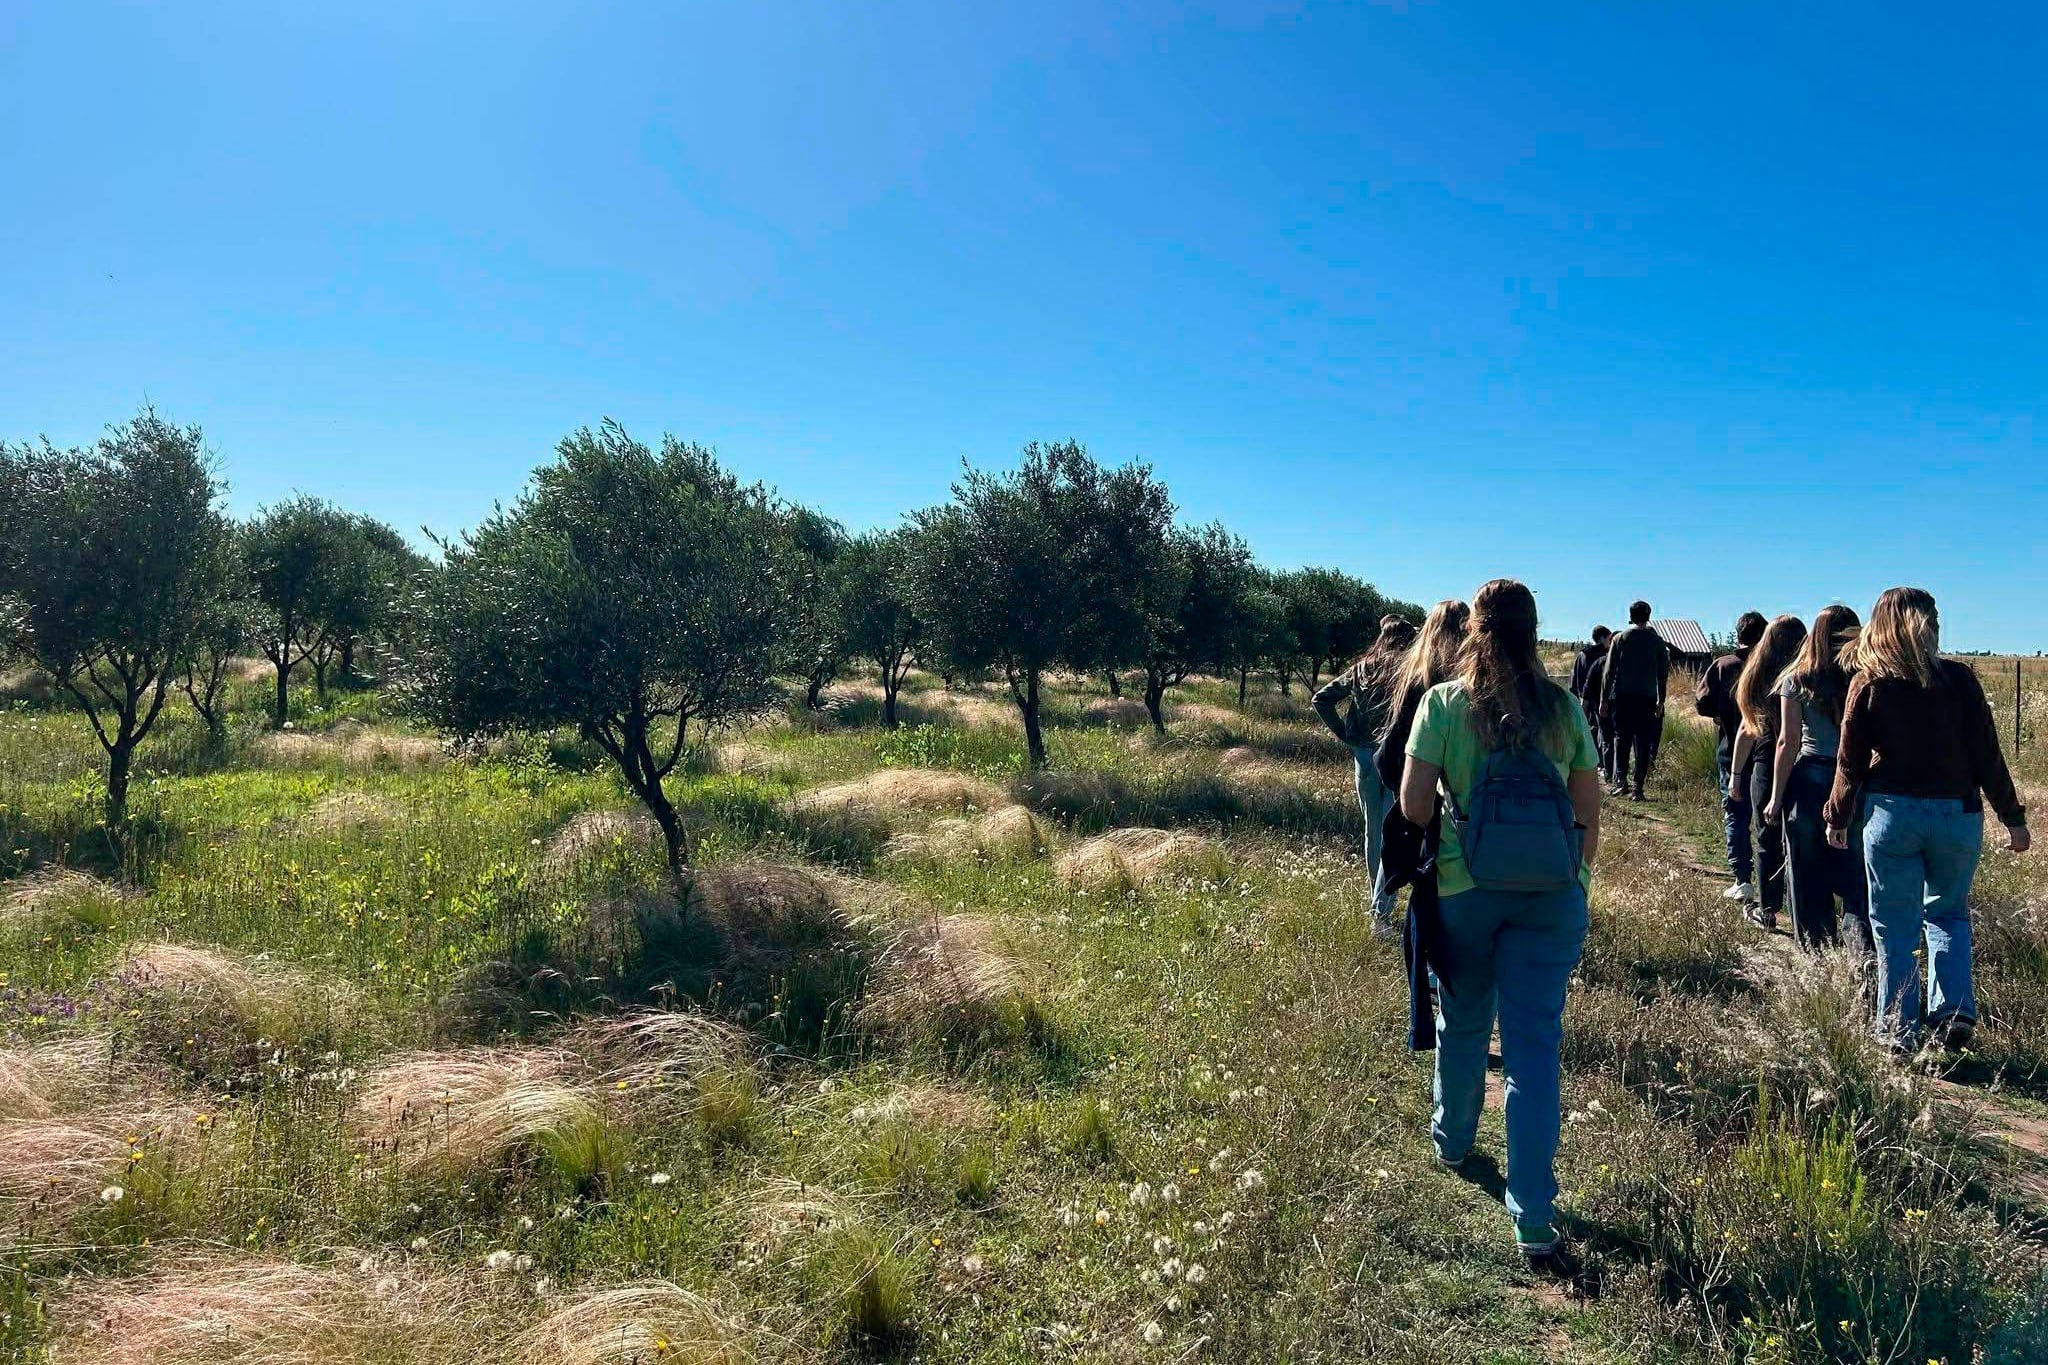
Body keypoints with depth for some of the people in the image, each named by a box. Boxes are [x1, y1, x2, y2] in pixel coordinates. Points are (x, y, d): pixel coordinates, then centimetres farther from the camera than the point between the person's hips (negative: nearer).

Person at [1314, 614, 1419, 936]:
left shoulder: (1362, 669, 8)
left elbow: (1320, 699, 6)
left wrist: (1346, 736, 6)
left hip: (1365, 756, 5)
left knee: (1373, 832, 17)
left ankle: (1380, 905, 29)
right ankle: (1381, 911, -9)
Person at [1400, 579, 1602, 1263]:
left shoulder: (1443, 702, -6)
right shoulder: (1564, 708, 0)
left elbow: (1414, 804, -9)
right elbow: (1589, 810, 4)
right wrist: (1579, 879, 18)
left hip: (1463, 887, -1)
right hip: (1552, 894, 1)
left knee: (1462, 1021, 20)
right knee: (1535, 1042, 4)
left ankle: (1452, 1139, 44)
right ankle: (1533, 1218, 5)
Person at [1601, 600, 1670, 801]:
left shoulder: (1620, 639, 1)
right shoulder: (1657, 641, 5)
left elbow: (1609, 671, 0)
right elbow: (1663, 674, 8)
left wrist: (1604, 699, 4)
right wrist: (1660, 701, 15)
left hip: (1622, 696, -1)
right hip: (1647, 699, 1)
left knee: (1622, 739, 7)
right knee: (1643, 743, 3)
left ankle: (1620, 780, -7)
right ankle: (1638, 788, 1)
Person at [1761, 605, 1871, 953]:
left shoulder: (1797, 681, -3)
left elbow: (1789, 743, -5)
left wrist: (1776, 798, 0)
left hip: (1808, 779, -1)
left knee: (1808, 878, 10)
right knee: (1856, 876, 7)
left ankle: (1818, 953, 15)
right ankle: (1864, 949, -4)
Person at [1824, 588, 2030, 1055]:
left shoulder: (1867, 684, -3)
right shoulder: (1959, 679, -2)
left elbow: (1851, 762, 0)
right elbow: (1987, 755, -1)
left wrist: (1838, 818, 12)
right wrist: (2012, 817, 7)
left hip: (1891, 814, -1)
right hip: (1957, 813, 1)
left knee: (1895, 927, 7)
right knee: (1948, 914, 20)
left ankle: (1899, 1031, 10)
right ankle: (1955, 1014, 6)